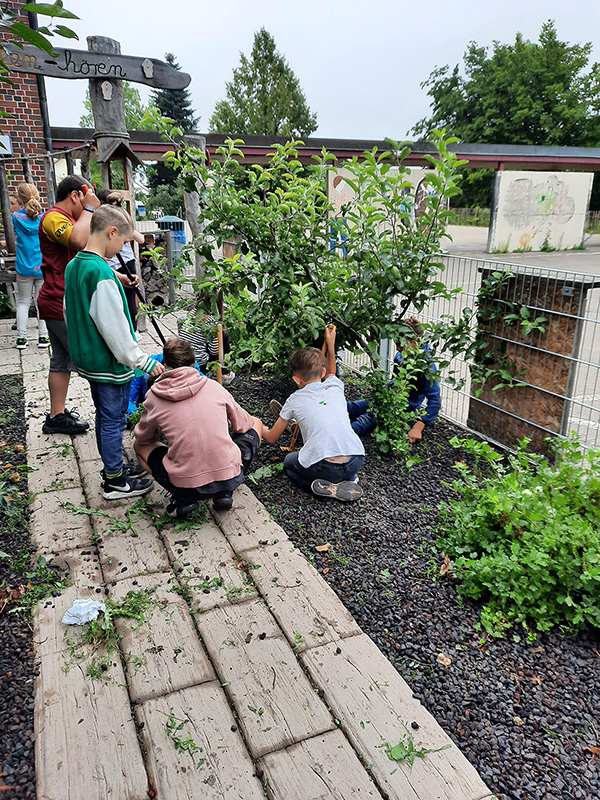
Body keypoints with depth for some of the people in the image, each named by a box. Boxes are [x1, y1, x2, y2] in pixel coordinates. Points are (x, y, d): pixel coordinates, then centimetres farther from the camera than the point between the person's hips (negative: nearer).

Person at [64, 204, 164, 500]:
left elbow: (70, 314, 15)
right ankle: (115, 483, 16)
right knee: (113, 420, 3)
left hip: (88, 360, 9)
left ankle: (113, 468, 35)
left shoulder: (73, 266, 6)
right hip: (110, 364, -9)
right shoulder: (101, 273, -23)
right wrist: (143, 361, -18)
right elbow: (114, 327, -25)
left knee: (104, 415, 20)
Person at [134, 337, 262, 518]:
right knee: (255, 422, 24)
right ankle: (224, 493, 13)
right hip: (230, 478, 0)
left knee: (140, 445, 25)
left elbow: (143, 437, 17)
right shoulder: (213, 386, 2)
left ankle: (184, 500, 8)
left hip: (186, 486, 0)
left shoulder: (154, 397, 0)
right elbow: (242, 424, 16)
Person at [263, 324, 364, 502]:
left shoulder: (294, 400, 7)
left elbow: (271, 439, 20)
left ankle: (326, 487, 2)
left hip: (325, 469, -4)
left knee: (289, 462, 27)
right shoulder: (335, 387, 13)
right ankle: (349, 480, 11)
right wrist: (330, 344, 49)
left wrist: (259, 427, 41)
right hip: (356, 462, 4)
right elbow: (330, 373, 43)